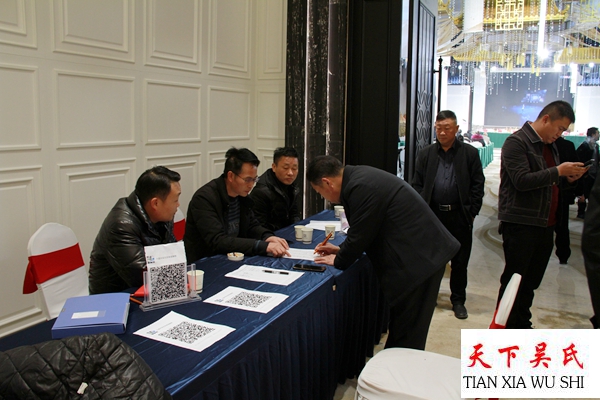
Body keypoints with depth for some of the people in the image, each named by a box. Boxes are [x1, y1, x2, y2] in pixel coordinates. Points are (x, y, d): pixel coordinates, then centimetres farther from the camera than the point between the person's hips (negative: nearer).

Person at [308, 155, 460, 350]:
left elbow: (360, 233, -15)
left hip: (420, 258, -10)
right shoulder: (358, 176, 9)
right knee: (399, 328, 20)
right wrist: (341, 249, 18)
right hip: (423, 249, 10)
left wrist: (339, 260, 1)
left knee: (407, 336, 2)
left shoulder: (361, 187, -22)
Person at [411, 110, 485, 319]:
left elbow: (477, 185, 1)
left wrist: (471, 213, -5)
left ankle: (458, 300, 24)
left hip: (459, 216, -1)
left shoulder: (469, 153, 1)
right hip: (432, 215, 1)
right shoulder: (426, 154, 5)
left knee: (460, 262, 9)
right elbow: (417, 185, 5)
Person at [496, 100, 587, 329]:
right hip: (520, 224, -8)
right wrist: (558, 171, -17)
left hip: (544, 224, 8)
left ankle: (522, 325, 27)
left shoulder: (549, 145, 18)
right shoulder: (516, 142, -10)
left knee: (531, 282, 15)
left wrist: (568, 178, 6)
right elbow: (522, 181, -20)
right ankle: (506, 328, 11)